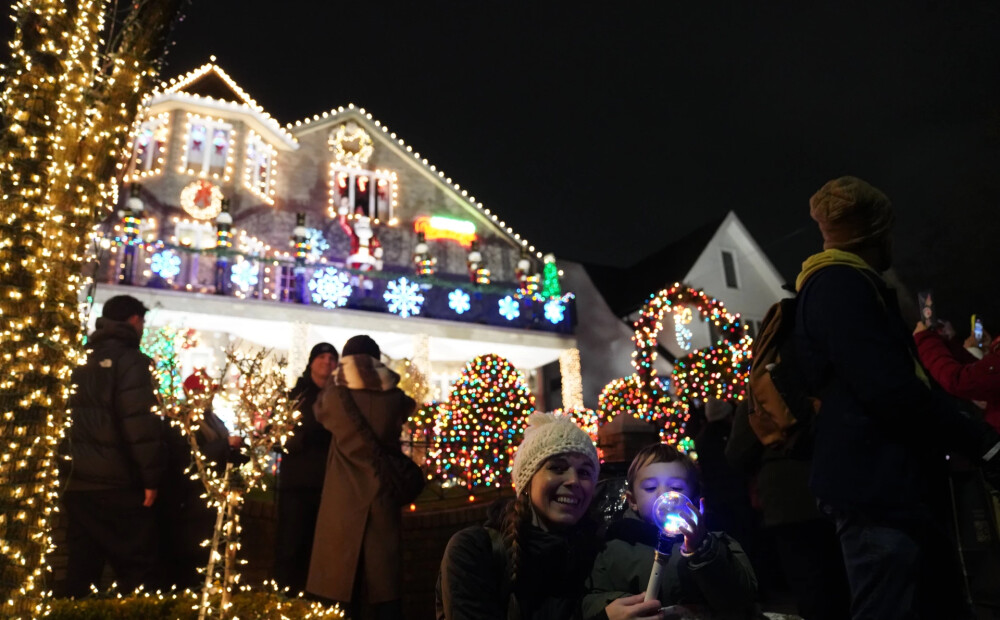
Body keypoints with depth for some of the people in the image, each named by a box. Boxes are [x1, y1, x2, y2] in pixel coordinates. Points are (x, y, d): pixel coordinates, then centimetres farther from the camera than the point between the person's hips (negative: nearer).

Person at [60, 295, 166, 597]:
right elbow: (141, 424, -20)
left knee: (81, 568, 14)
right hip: (119, 485, -7)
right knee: (136, 569, 1)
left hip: (79, 483, 8)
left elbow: (76, 421, 17)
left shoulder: (85, 363, 13)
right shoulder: (129, 360, -11)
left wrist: (77, 467, 22)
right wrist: (152, 477, -16)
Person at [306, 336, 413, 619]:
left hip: (344, 500, 0)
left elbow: (320, 408, 14)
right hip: (382, 498, 1)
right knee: (384, 575, 9)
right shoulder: (395, 398, -5)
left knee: (343, 574, 10)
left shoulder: (337, 396, -8)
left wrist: (335, 381, 28)